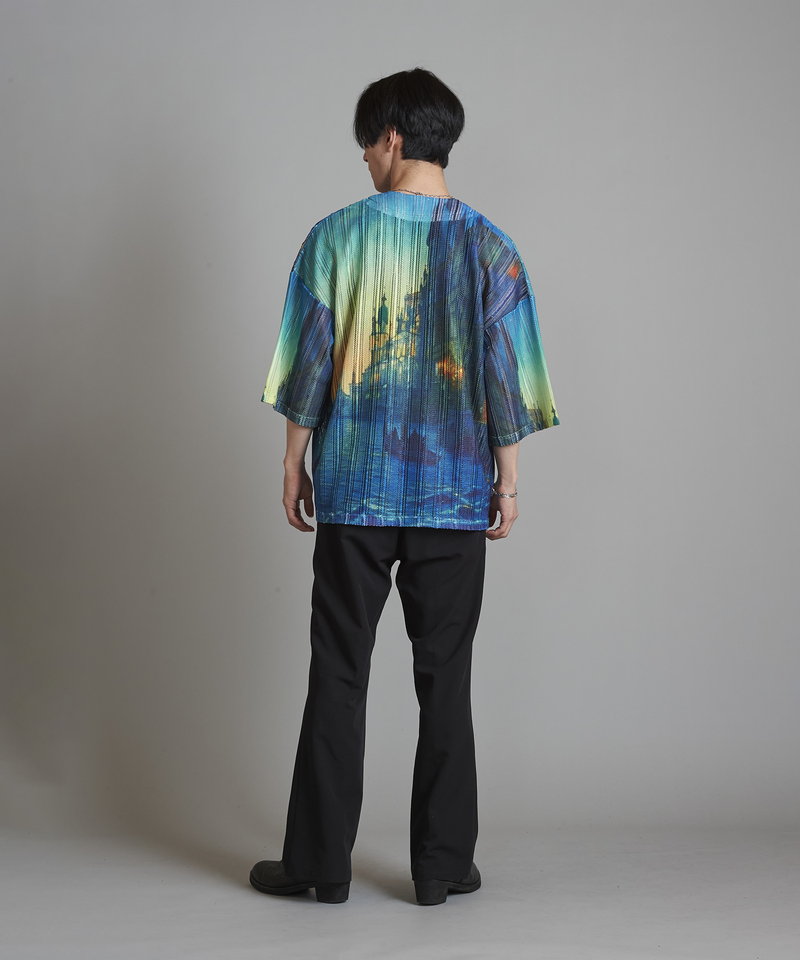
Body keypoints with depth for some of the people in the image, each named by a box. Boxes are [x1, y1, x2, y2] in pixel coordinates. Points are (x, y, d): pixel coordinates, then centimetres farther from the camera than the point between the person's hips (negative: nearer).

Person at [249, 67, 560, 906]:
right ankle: (442, 865, 12)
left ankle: (320, 861, 11)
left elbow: (307, 365, -2)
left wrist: (294, 465, 7)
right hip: (455, 492, 1)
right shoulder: (488, 246, 0)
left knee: (338, 674, 6)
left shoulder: (336, 237, -3)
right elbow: (505, 375, 0)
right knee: (445, 678, 7)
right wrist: (507, 480, 7)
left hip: (354, 490, -1)